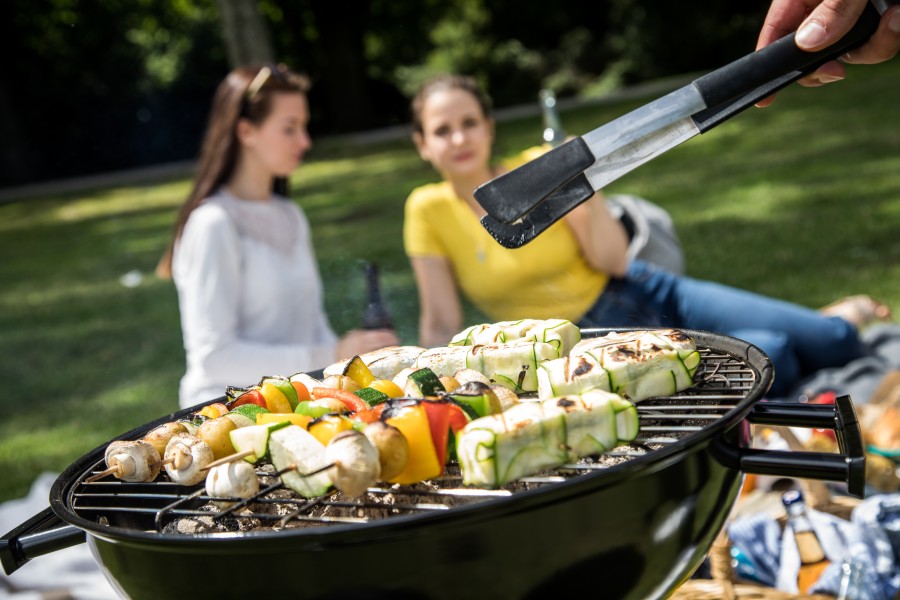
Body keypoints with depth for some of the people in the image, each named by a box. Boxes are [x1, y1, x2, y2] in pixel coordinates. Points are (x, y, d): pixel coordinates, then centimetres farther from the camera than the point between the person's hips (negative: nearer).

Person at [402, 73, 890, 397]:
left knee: (833, 342, -6)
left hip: (652, 297, 2)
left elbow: (613, 261, -6)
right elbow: (441, 326, -5)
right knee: (767, 356, -25)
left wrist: (585, 196, -23)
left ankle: (838, 317, 29)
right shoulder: (428, 210, -9)